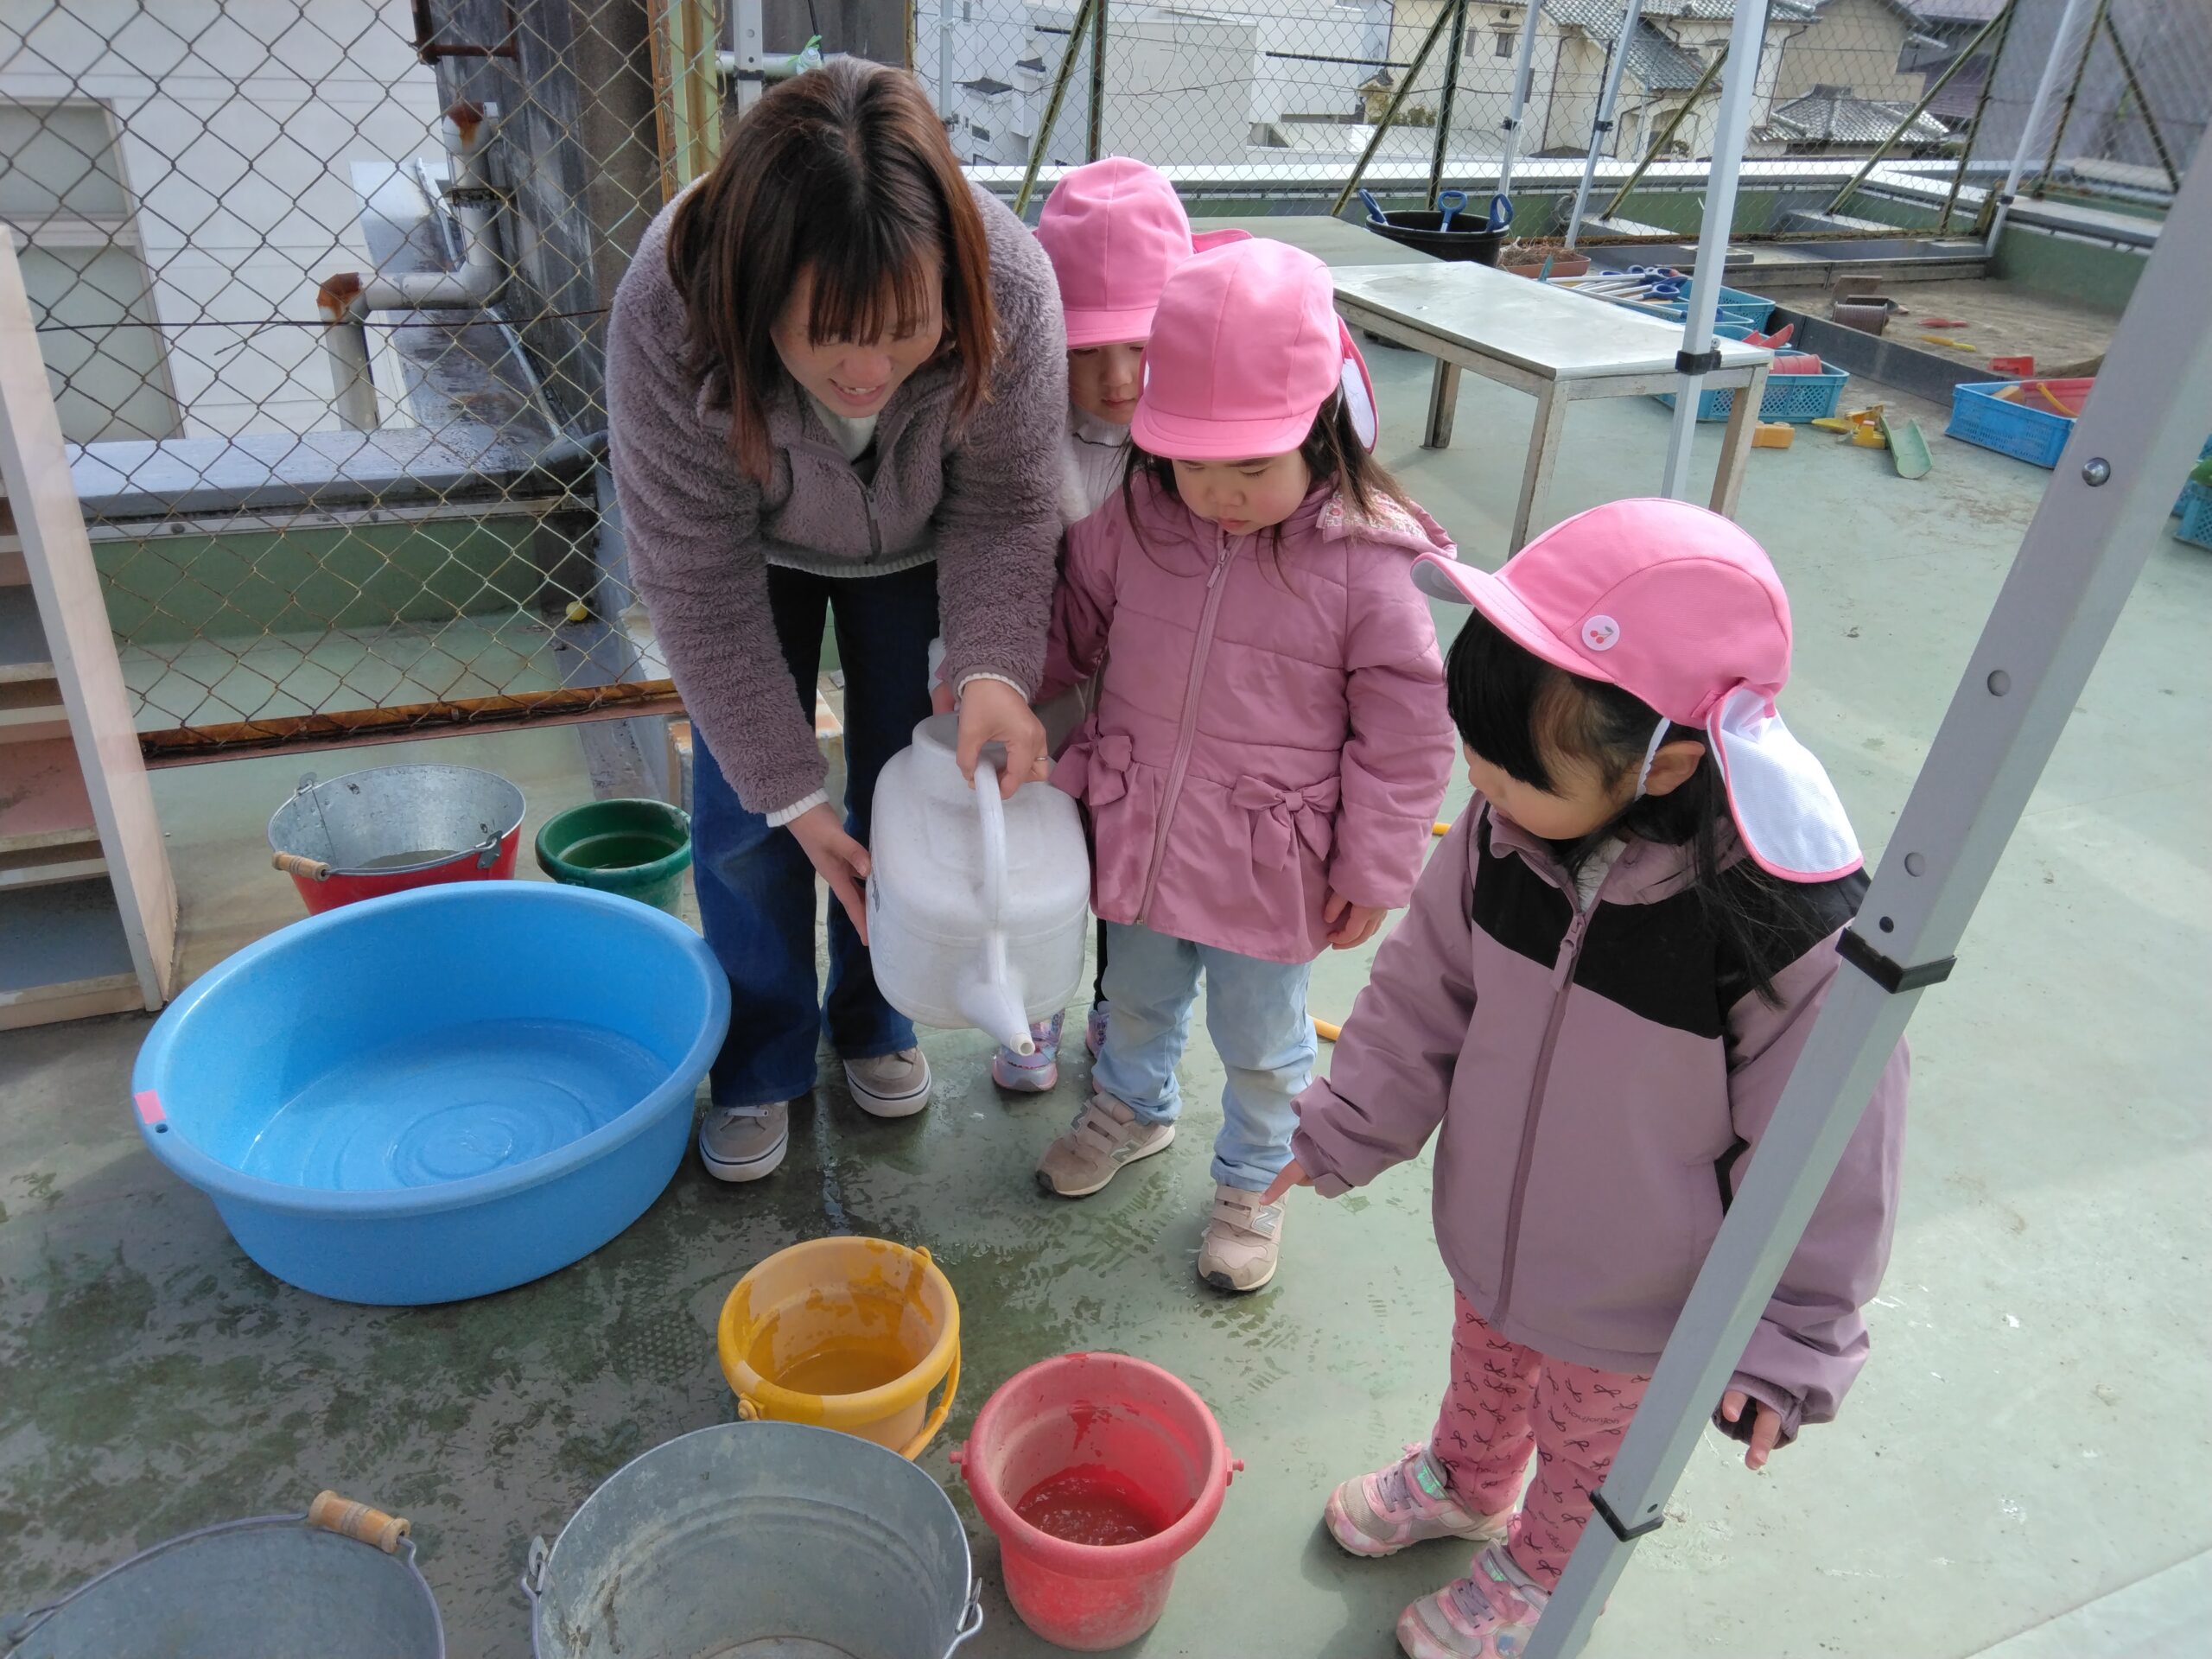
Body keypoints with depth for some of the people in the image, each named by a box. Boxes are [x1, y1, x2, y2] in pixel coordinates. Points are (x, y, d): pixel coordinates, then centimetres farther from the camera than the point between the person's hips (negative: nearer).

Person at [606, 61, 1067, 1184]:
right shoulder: (668, 317, -38)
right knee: (742, 815, -2)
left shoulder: (1010, 291, -37)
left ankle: (872, 1020, 31)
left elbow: (1003, 511, -22)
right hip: (756, 552, -1)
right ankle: (760, 1064, 21)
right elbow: (699, 585, -28)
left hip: (914, 548, 1)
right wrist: (790, 791, -25)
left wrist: (995, 668, -40)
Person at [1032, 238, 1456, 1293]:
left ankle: (1254, 1181, 43)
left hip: (1269, 864, -3)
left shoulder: (1364, 563, -20)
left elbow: (1404, 731, -12)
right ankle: (1133, 1107, 57)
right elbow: (1073, 630, 9)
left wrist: (1373, 870, -9)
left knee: (1260, 1037, 16)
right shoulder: (1132, 520, -10)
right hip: (1139, 834, 4)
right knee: (1137, 996, 27)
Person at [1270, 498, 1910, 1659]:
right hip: (1491, 1227, 4)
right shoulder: (1504, 830, -22)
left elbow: (1822, 1159, -21)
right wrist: (1340, 1130, 0)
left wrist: (1787, 1342, -12)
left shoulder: (1796, 929, -36)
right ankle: (1462, 1483, 67)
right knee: (1483, 1373, 34)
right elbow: (1426, 995, -5)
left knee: (1586, 1455, 27)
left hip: (1638, 1302, -4)